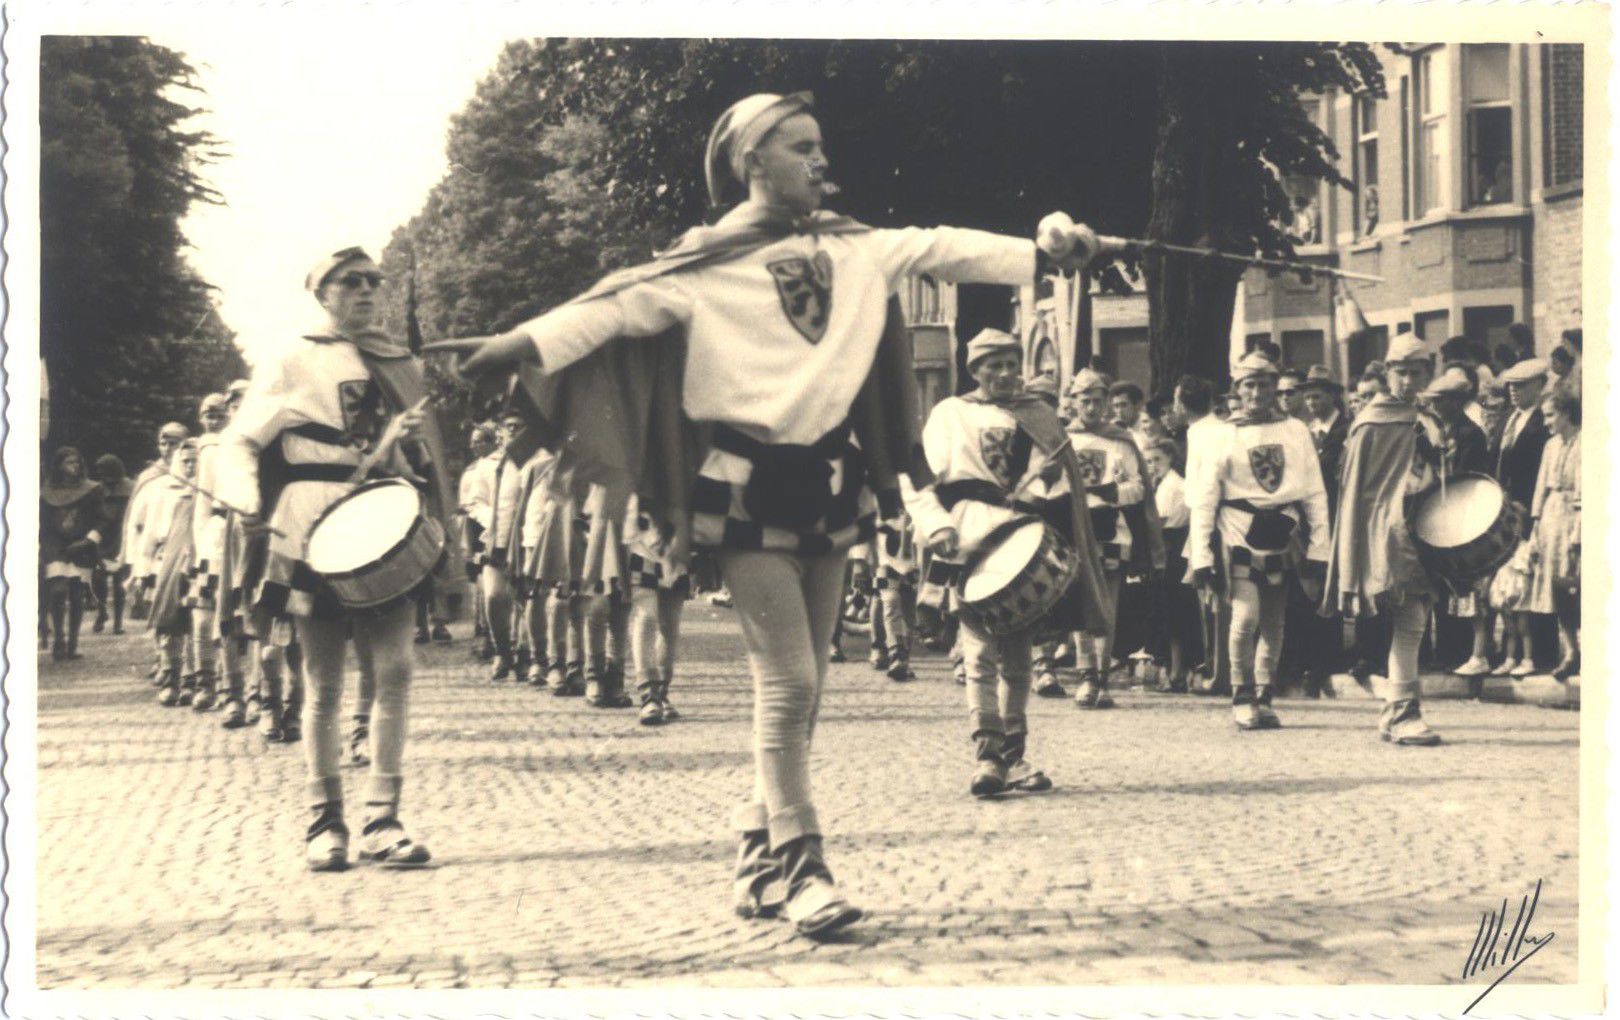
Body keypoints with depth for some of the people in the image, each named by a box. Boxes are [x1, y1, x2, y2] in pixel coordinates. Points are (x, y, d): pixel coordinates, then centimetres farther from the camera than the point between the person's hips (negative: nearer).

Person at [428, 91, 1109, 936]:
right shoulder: (707, 265, -7)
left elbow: (942, 250, 6)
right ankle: (798, 867, -1)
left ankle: (760, 865, 18)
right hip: (750, 487, -6)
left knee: (797, 686, 9)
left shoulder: (857, 250, 9)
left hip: (829, 484, 6)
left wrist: (1042, 249, -7)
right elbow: (623, 304, -16)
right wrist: (525, 340, -31)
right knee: (788, 683, -9)